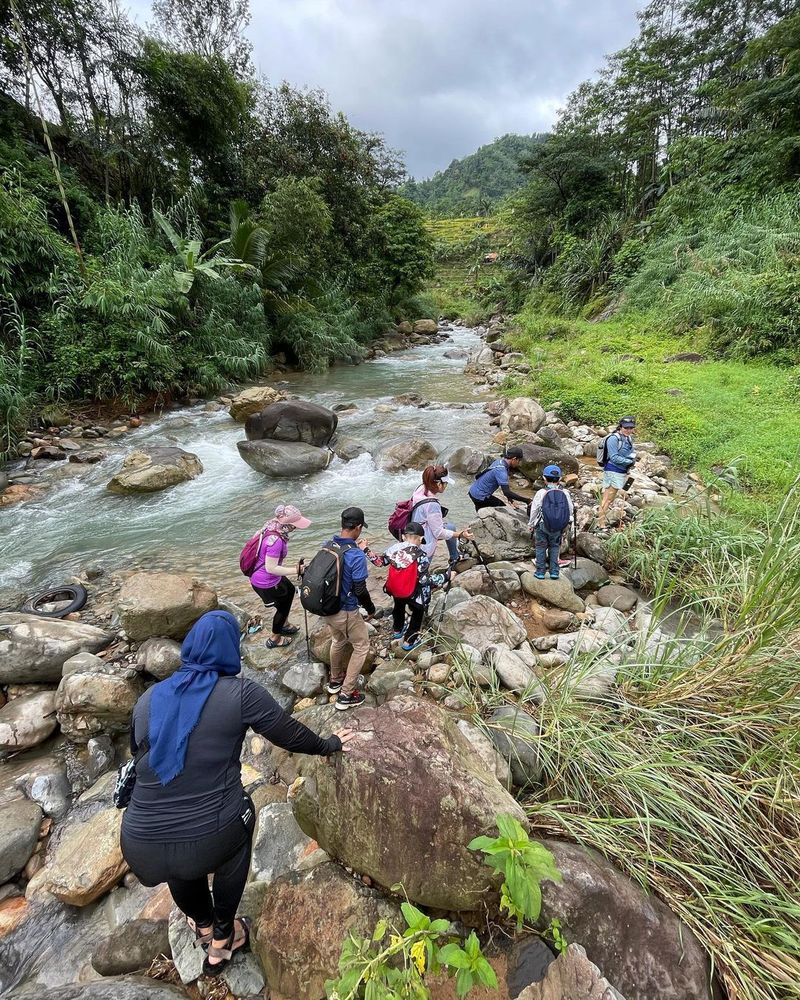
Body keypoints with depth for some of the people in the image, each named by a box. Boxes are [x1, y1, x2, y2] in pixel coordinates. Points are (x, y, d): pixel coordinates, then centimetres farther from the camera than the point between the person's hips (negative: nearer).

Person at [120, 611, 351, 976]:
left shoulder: (150, 697, 3)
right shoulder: (241, 693, -10)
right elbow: (291, 735, 1)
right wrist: (329, 745, 21)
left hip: (143, 848, 4)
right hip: (212, 840, -4)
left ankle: (203, 926, 57)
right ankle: (222, 941, 40)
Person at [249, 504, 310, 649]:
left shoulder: (274, 527, -8)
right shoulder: (275, 540, -36)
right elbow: (271, 568, -31)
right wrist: (296, 570, -27)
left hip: (271, 577, 9)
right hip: (265, 582, -9)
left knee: (290, 590, 29)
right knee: (283, 606, 14)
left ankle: (284, 625, 48)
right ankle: (274, 639, 37)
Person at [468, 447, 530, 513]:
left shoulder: (499, 461, 2)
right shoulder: (501, 470, -26)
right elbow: (506, 492, -33)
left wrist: (509, 498, 12)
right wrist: (526, 500, -33)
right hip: (480, 496, -9)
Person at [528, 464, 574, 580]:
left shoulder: (540, 493, -14)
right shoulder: (565, 493, -7)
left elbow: (534, 511, -6)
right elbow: (571, 510, 3)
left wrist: (531, 524, 9)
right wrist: (567, 523, 21)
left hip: (542, 527, -2)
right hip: (558, 528, 2)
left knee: (541, 547, 13)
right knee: (554, 547, 18)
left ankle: (540, 571, 15)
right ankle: (554, 571, 18)